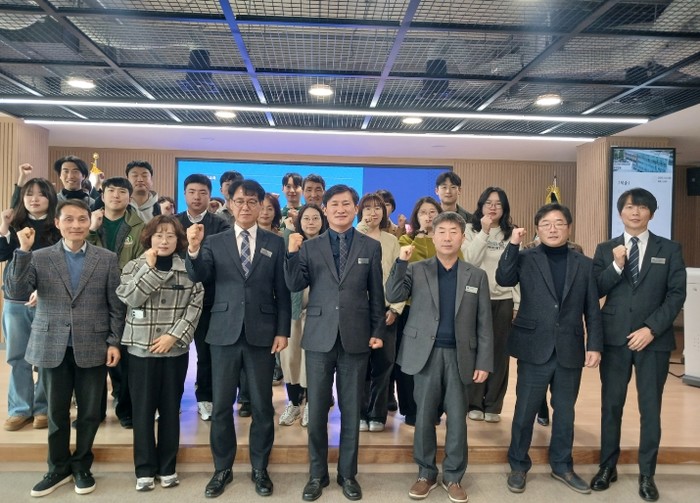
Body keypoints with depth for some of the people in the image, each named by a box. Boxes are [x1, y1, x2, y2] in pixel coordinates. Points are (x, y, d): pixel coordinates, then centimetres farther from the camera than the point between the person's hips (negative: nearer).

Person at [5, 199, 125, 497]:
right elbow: (15, 292, -11)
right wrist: (23, 251, -18)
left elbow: (116, 305, 1)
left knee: (90, 411, 9)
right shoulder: (39, 258, 2)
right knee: (56, 412, 12)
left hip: (93, 348, 0)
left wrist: (114, 342, -4)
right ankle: (59, 468, 30)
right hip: (52, 348, 1)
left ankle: (81, 466, 29)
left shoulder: (107, 259, 0)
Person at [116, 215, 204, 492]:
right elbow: (130, 298, -12)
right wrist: (150, 267, -14)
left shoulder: (189, 268, 1)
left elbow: (195, 305, -4)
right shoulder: (134, 266, 3)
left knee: (170, 408, 9)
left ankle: (167, 467, 22)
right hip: (141, 348, 0)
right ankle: (145, 469, 19)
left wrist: (174, 335, -12)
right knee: (143, 409, 5)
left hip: (175, 349, 0)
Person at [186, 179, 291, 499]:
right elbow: (198, 277, -10)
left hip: (262, 334, 0)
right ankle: (222, 469, 27)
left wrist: (283, 331, -4)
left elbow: (282, 292, 2)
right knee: (221, 405, 10)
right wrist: (193, 249, -28)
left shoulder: (275, 243, 3)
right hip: (225, 333, 1)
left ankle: (260, 469, 26)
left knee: (262, 405, 9)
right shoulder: (215, 242, 5)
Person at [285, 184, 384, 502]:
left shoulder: (371, 247, 4)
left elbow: (376, 294, 6)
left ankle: (348, 474, 27)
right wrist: (292, 252, -16)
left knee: (351, 411, 10)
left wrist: (377, 331, 3)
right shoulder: (310, 247, 5)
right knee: (316, 411, 8)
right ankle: (317, 474, 25)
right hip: (319, 337, 0)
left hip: (355, 338, 0)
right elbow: (294, 286, -5)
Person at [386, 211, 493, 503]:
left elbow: (484, 323, 4)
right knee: (424, 417, 8)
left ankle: (453, 477, 25)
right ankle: (426, 474, 25)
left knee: (457, 418, 8)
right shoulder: (417, 270, 4)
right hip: (426, 353, 0)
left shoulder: (476, 276, 5)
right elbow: (393, 296, -9)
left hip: (460, 355, 1)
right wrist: (401, 262, -16)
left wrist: (484, 362, -2)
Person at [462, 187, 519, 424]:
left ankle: (493, 406, 17)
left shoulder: (511, 234, 7)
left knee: (500, 352, 5)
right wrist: (484, 232, -13)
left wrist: (517, 303, 2)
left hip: (504, 301, 2)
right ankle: (474, 404, 16)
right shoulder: (470, 230, 2)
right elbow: (469, 261, -11)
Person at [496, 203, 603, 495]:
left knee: (565, 412, 15)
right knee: (525, 411, 6)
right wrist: (513, 244, -18)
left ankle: (562, 465, 33)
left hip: (570, 351, 2)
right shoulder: (525, 259, 1)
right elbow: (503, 279, -18)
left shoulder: (584, 264, 7)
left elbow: (592, 310, 6)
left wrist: (595, 345, -1)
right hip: (534, 349, -2)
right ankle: (518, 465, 24)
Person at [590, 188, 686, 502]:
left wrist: (651, 328, -12)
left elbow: (677, 295, -2)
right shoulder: (606, 250, 6)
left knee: (650, 408, 7)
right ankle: (608, 467, 24)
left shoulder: (669, 250, 5)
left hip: (654, 339, 0)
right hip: (615, 339, 1)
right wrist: (616, 266, -15)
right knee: (611, 405, 9)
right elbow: (595, 292, -1)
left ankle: (647, 475, 21)